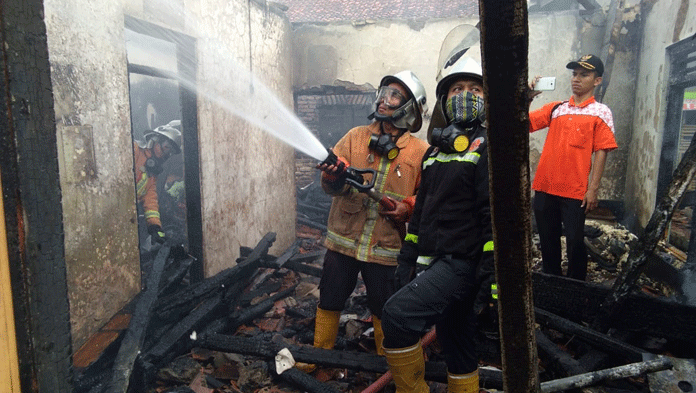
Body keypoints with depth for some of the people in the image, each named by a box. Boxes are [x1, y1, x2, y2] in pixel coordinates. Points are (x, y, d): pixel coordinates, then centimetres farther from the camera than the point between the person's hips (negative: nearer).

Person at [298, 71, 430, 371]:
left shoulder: (420, 151, -1)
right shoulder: (356, 136, 3)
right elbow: (333, 183, -5)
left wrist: (408, 207, -15)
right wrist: (333, 176, -28)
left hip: (386, 245, -1)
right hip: (343, 238, 2)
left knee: (384, 310, 11)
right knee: (329, 301, 13)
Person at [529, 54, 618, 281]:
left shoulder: (600, 112, 1)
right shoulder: (556, 108, 11)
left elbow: (601, 152, -4)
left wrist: (593, 189, -10)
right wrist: (527, 98, -7)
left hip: (575, 191, -4)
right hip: (545, 187, 4)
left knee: (575, 243, 3)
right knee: (548, 241, 15)